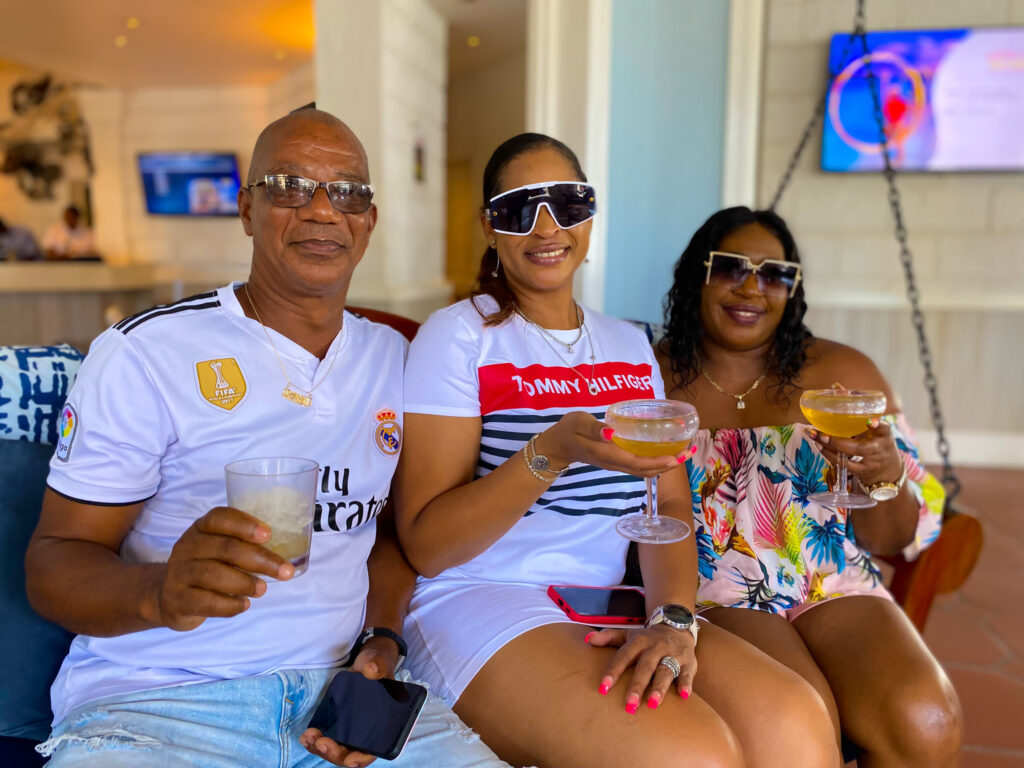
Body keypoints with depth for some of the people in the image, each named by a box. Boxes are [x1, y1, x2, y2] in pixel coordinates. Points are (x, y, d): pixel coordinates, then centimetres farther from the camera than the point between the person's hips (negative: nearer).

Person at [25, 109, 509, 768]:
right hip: (152, 699, -3)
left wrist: (383, 641, -1)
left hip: (340, 685, 4)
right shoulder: (143, 353, -5)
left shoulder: (393, 359, 9)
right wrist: (160, 590, -26)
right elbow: (54, 562, -5)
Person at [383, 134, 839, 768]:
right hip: (481, 601, -4)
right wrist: (551, 453, -24)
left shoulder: (631, 347, 14)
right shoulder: (459, 336, -3)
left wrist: (673, 619, -13)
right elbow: (424, 544, -9)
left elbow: (669, 504, 6)